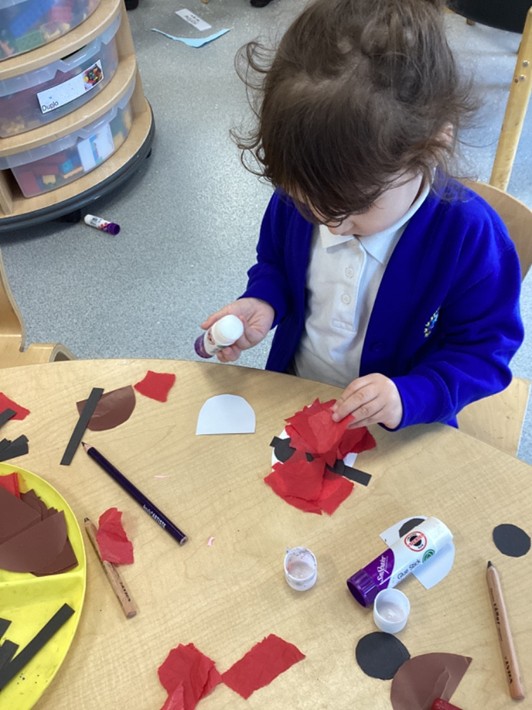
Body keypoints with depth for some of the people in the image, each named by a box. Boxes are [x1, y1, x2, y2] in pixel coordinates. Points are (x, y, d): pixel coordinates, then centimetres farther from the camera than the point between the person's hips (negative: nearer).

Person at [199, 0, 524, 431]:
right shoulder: (303, 194, -11)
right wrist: (263, 301, -13)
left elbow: (486, 347, -14)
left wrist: (412, 396, -29)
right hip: (290, 395, 2)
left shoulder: (470, 237, -23)